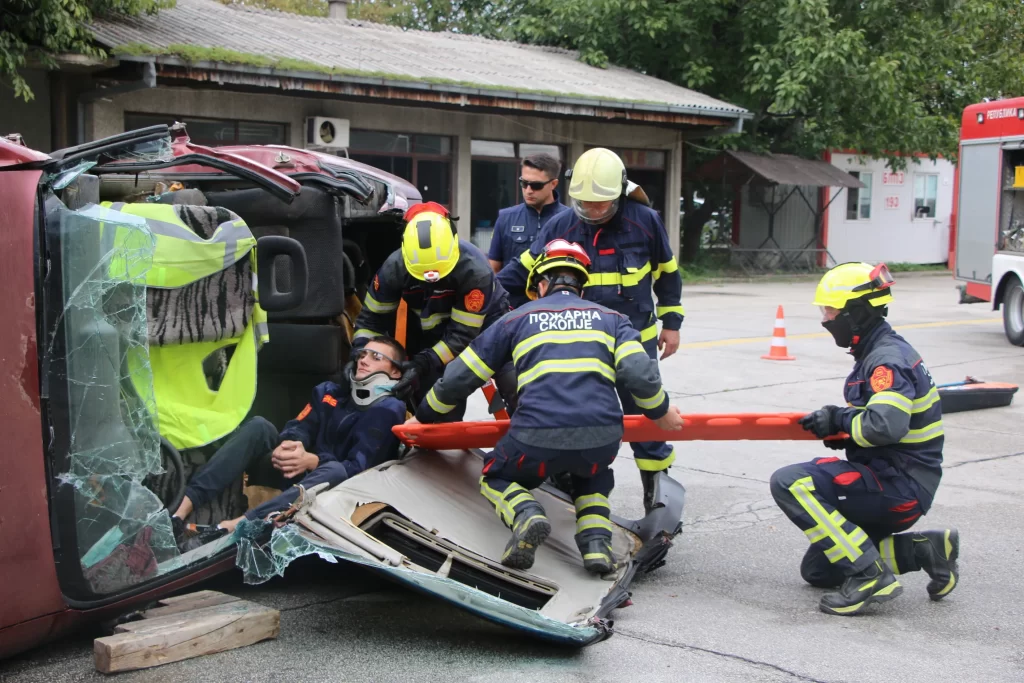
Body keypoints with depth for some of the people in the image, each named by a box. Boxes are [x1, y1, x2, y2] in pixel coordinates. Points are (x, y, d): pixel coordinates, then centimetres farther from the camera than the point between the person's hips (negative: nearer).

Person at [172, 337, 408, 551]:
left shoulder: (388, 411, -2)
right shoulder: (329, 391, 16)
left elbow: (358, 469, -13)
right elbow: (298, 429, 3)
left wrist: (311, 461, -29)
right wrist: (285, 447, -22)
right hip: (292, 472, 5)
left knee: (335, 471, -39)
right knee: (259, 426, -20)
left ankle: (225, 529, -56)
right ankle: (178, 511, -36)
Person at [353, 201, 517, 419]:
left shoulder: (475, 269, -34)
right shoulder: (394, 268, -23)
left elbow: (462, 335, -31)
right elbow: (373, 317, -8)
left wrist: (423, 364, -39)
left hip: (484, 319, -3)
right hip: (435, 331, 3)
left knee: (518, 392, -15)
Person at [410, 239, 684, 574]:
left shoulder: (516, 320, 19)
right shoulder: (610, 318, 20)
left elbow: (460, 377, 21)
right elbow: (639, 374, 3)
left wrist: (423, 417, 36)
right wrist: (660, 412, 22)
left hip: (538, 439, -2)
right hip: (602, 439, 2)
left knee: (495, 478, 29)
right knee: (594, 475, 38)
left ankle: (526, 515, -4)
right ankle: (596, 539, 11)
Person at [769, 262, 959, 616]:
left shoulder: (888, 359, -18)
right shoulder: (879, 353, 14)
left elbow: (885, 425, -35)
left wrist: (840, 419, -16)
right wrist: (841, 432, 3)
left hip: (899, 487, -10)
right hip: (891, 482, 10)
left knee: (790, 483, -22)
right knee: (817, 570, 13)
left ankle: (870, 575, -20)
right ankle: (926, 549, 12)